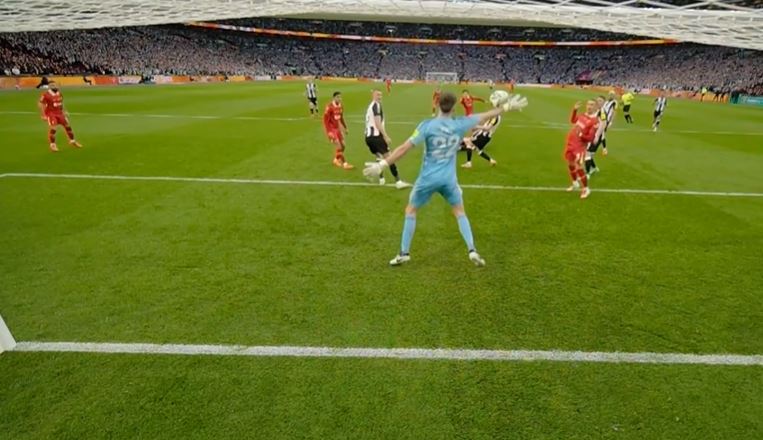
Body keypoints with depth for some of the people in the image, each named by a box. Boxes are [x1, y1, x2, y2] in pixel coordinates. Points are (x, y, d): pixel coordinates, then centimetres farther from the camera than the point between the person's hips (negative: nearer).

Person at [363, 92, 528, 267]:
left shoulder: (427, 125, -13)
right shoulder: (460, 124, -3)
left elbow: (404, 148, -18)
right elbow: (486, 116, 11)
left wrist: (382, 165, -15)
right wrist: (507, 106, 26)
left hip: (428, 178, -2)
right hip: (449, 178, 2)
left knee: (410, 210, 16)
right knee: (460, 213, 21)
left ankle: (404, 253, 17)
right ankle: (472, 250, 12)